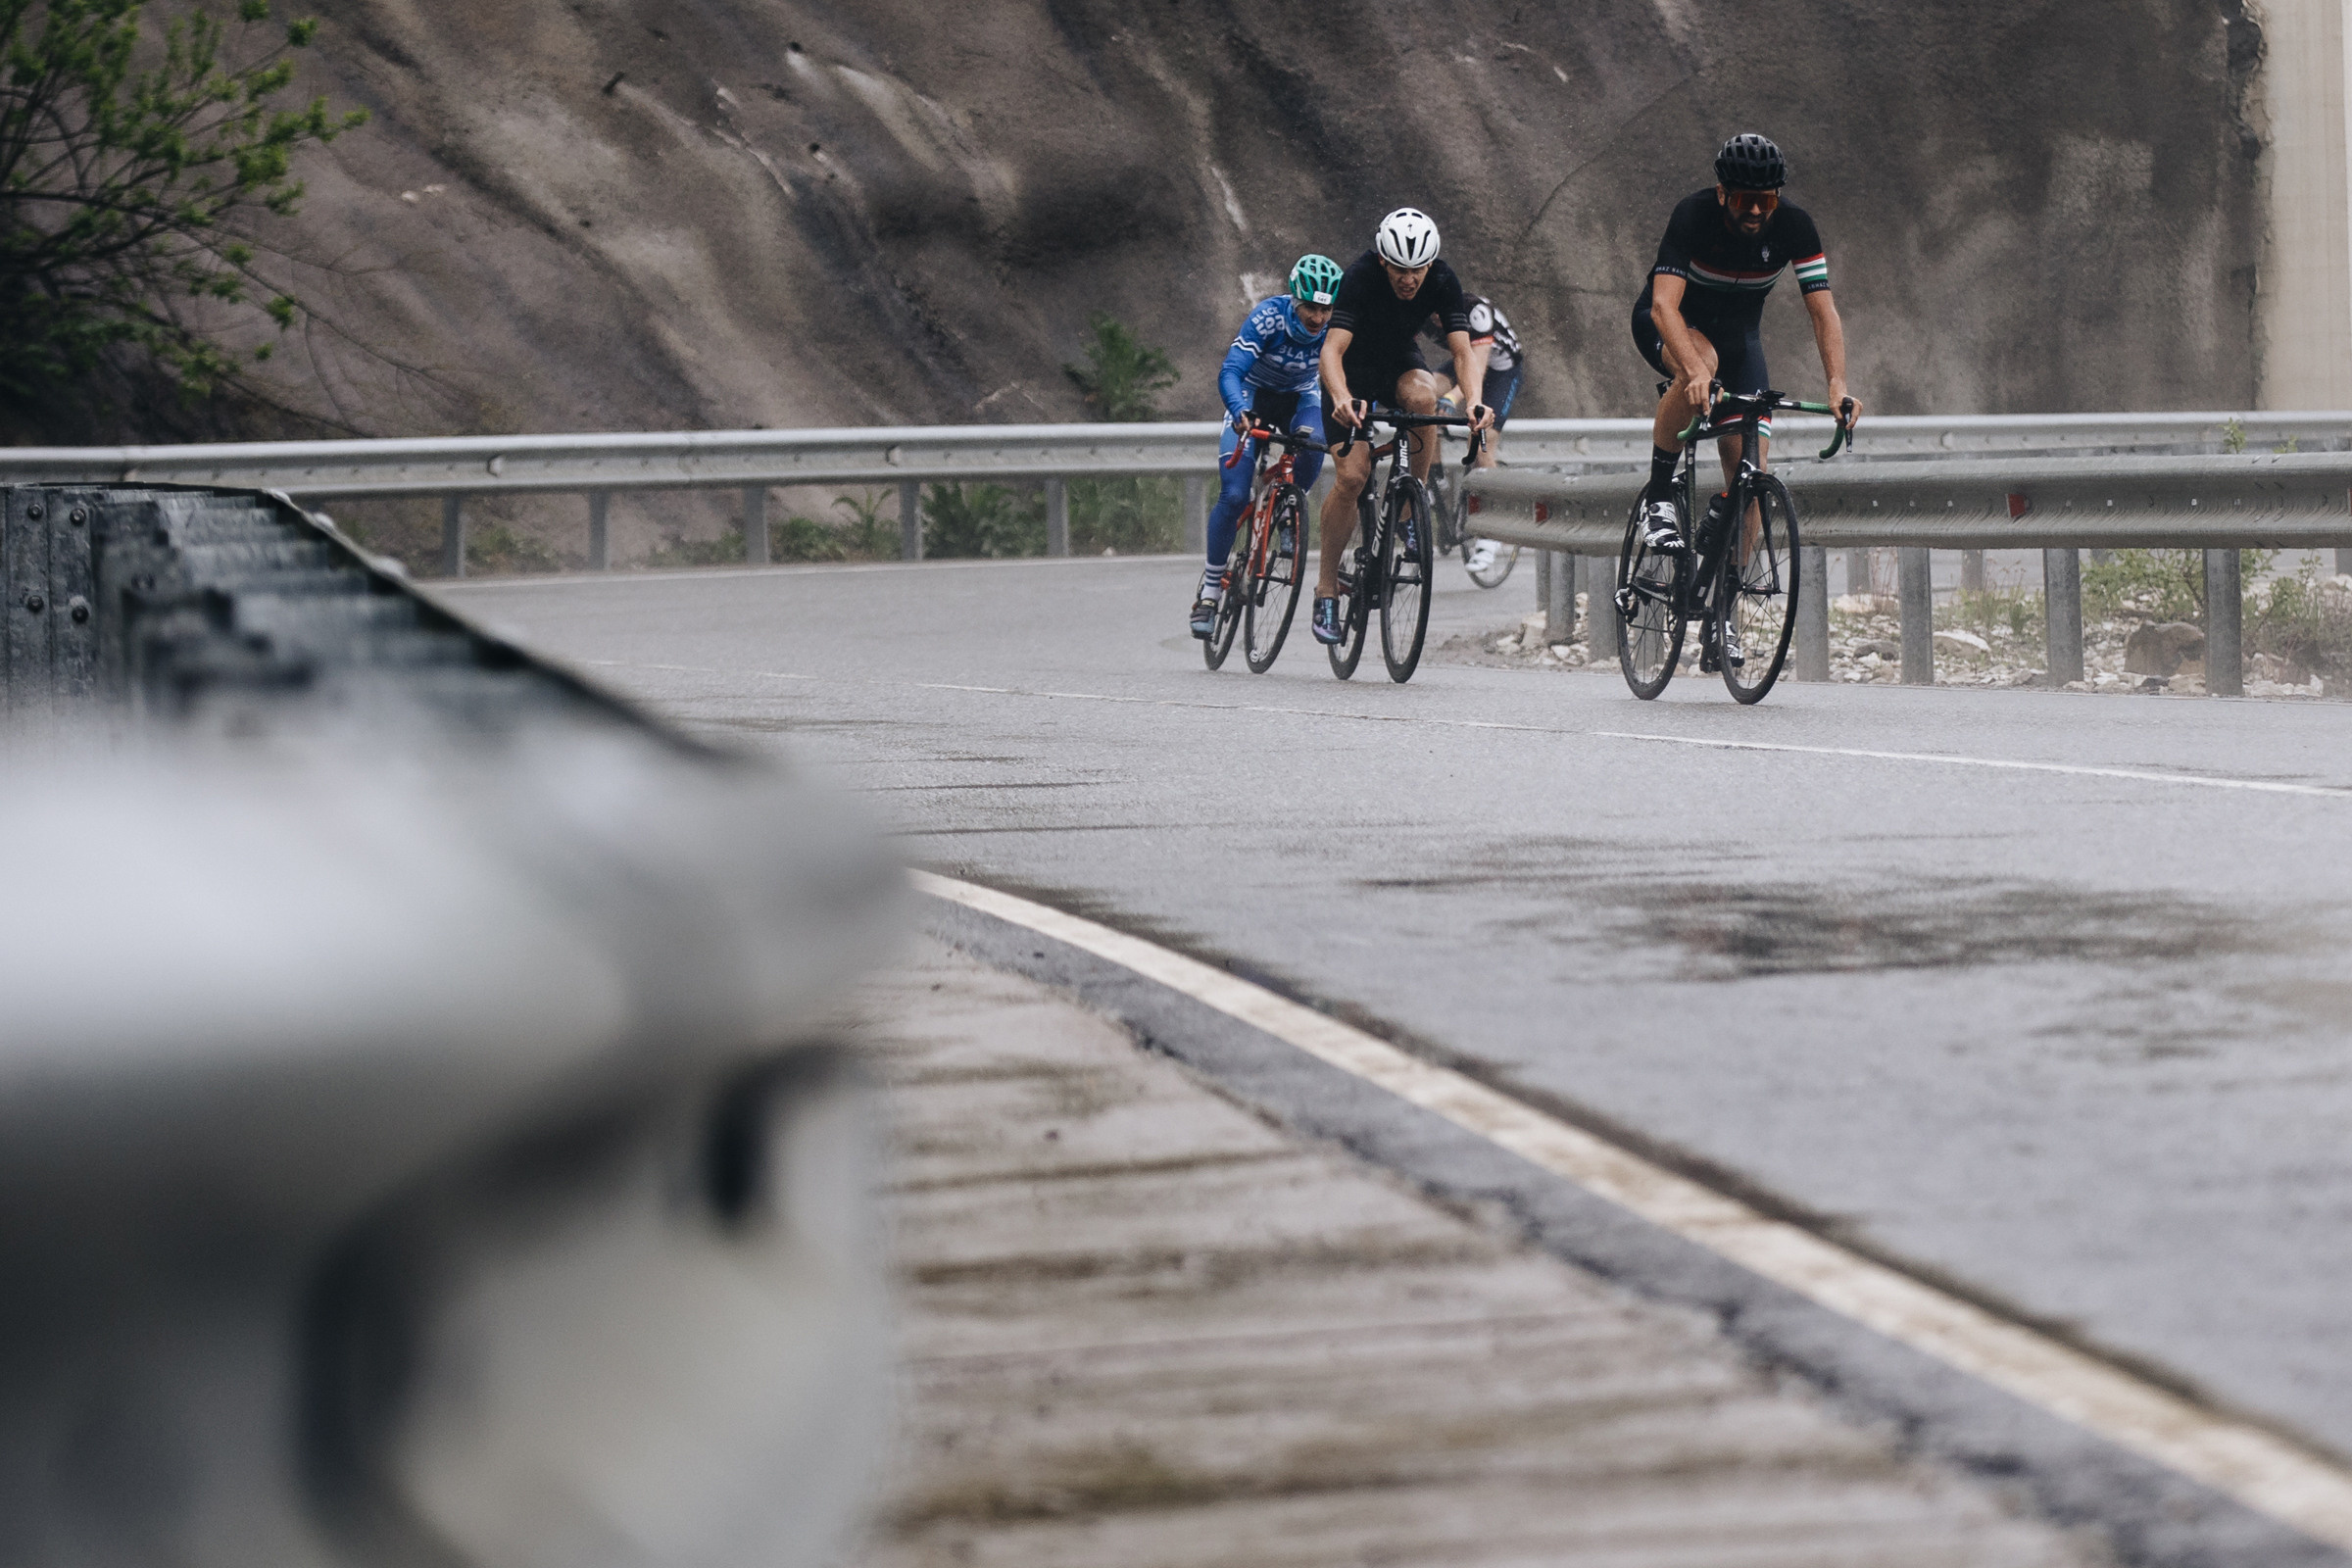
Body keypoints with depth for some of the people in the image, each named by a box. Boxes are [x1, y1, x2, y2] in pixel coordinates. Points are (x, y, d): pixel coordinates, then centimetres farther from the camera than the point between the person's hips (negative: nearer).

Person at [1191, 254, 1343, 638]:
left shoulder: (1337, 328, -24)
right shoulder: (1268, 317, -32)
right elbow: (1230, 373, -38)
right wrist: (1240, 412, -57)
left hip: (1300, 398, 2)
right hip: (1254, 395, -2)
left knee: (1312, 445, -34)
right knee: (1234, 496, -16)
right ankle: (1210, 588, -2)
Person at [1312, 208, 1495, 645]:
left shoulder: (1443, 282, -22)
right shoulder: (1361, 277, -31)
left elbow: (1461, 350, -27)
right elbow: (1332, 349, -39)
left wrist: (1475, 399, -47)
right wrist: (1342, 398, -58)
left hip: (1400, 363, 2)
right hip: (1354, 368, -2)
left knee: (1422, 396, -35)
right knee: (1352, 476, -19)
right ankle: (1327, 586, -4)